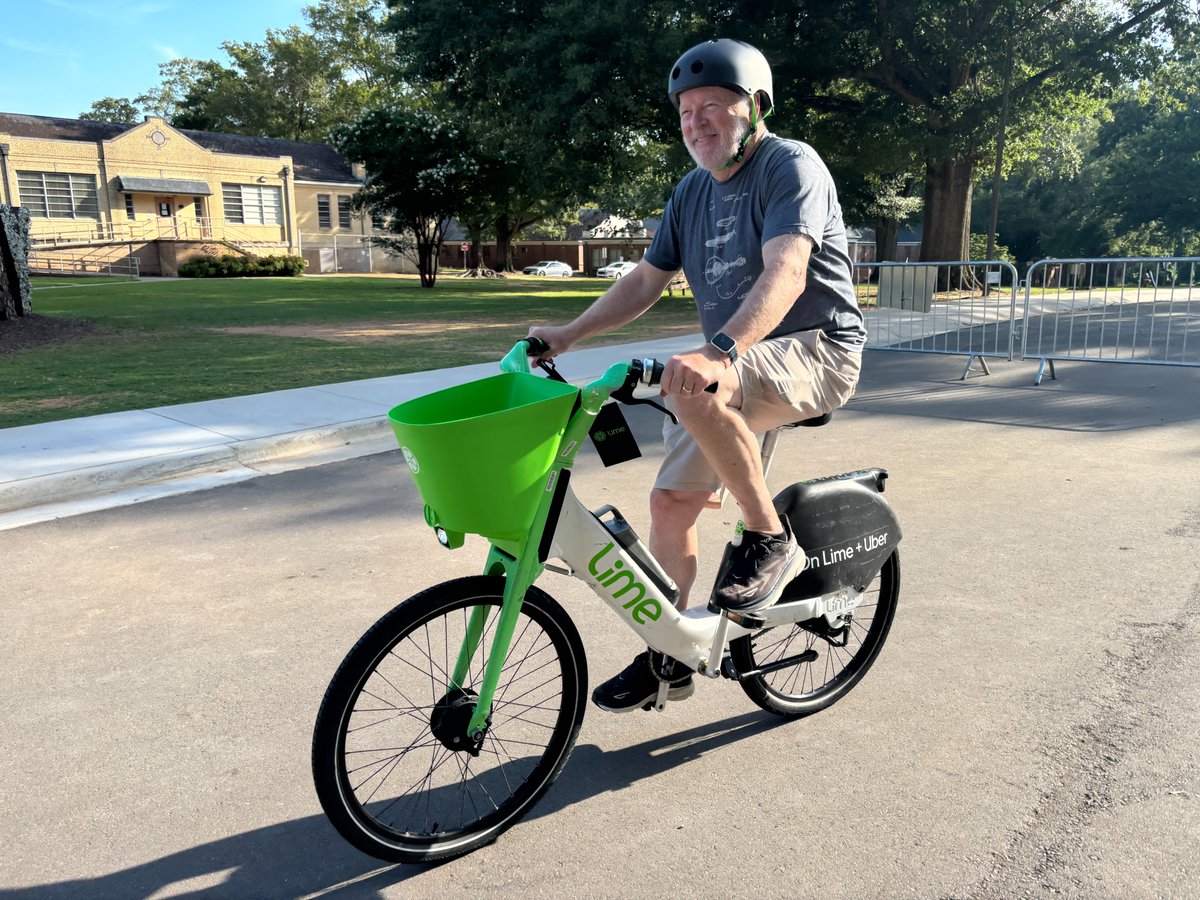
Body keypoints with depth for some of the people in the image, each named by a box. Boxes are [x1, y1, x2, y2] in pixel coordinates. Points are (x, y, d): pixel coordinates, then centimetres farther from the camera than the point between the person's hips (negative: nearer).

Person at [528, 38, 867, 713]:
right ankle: (668, 660, 15)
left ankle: (772, 540, -17)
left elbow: (785, 272, -29)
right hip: (739, 367, 8)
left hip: (816, 353, -7)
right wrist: (568, 335, 2)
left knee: (692, 390, -36)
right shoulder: (692, 192, 12)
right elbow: (644, 283, 13)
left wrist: (720, 353, -45)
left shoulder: (790, 165, -12)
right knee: (671, 501, 0)